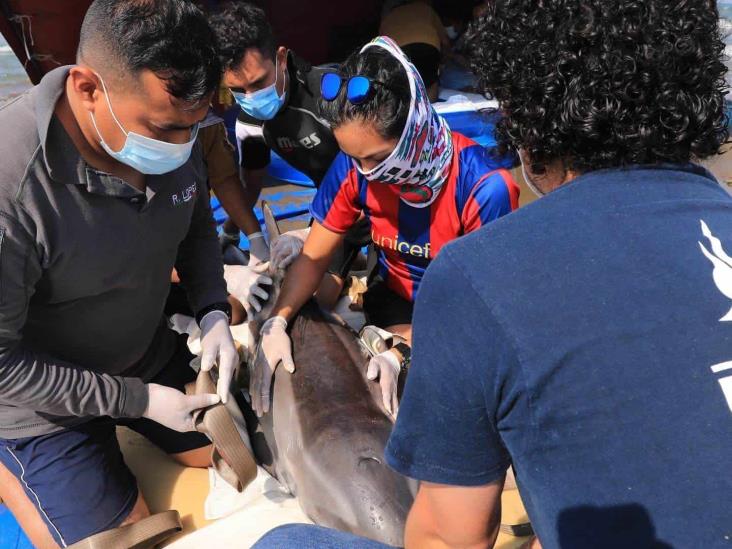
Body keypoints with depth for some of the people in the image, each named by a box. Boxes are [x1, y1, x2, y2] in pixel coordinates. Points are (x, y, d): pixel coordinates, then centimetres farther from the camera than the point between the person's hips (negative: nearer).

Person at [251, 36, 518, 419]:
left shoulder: (483, 186, -29)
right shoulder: (355, 165, -17)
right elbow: (314, 257, -7)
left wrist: (402, 352, -32)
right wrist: (277, 322, -24)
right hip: (394, 299, 3)